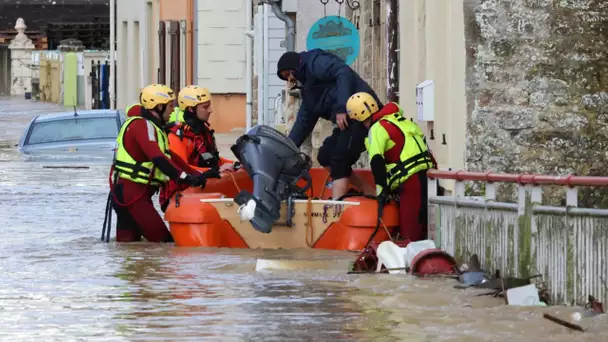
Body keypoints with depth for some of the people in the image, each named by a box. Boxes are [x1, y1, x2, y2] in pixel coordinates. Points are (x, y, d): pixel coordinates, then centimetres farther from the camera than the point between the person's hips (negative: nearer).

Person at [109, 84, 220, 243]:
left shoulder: (153, 127, 19)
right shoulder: (143, 125, -14)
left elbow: (171, 157, 17)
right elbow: (158, 158, -26)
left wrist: (198, 176, 9)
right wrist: (186, 178, -30)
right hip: (131, 191, -11)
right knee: (163, 240, -15)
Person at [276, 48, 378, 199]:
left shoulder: (315, 62, -1)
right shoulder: (309, 88, 28)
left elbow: (345, 73, -18)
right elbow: (304, 121, 30)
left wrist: (341, 108, -25)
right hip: (350, 118, 10)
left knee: (339, 162, -14)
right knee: (325, 156, 12)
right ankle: (370, 192, 9)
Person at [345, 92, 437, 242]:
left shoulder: (378, 128, -5)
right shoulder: (397, 119, 21)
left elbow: (377, 161, -14)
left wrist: (381, 190, -9)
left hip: (413, 180, -9)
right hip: (426, 175, 9)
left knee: (410, 232, -11)